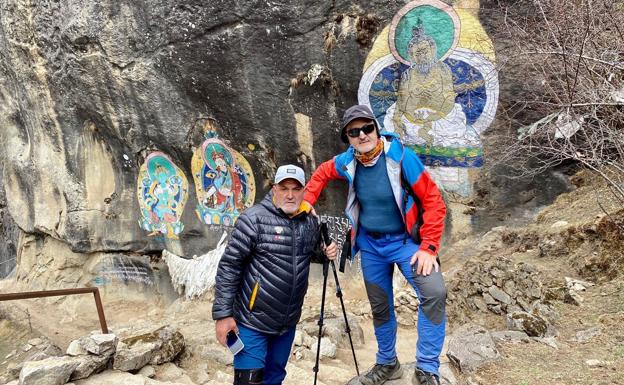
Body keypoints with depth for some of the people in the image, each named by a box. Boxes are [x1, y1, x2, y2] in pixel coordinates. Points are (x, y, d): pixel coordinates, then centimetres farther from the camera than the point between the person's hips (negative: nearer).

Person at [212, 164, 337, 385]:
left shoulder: (310, 222, 3)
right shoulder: (255, 219, -15)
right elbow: (228, 266, -14)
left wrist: (326, 253, 0)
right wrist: (223, 314, -15)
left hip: (288, 323, 6)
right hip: (253, 321, -6)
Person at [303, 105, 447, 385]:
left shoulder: (401, 157, -20)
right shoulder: (347, 162, -8)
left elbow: (433, 201, -18)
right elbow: (321, 174, 15)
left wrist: (428, 247, -21)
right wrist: (306, 202, 3)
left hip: (404, 240, -4)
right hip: (370, 244, 4)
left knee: (434, 293, -26)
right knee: (380, 307, 15)